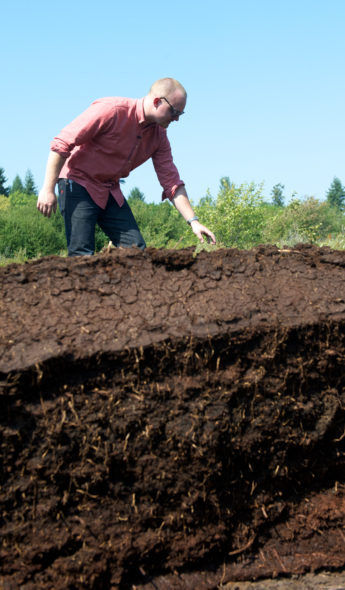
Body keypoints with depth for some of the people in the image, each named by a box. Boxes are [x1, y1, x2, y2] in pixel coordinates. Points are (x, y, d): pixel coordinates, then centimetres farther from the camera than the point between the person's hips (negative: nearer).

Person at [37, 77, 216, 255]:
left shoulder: (159, 135, 0)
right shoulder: (111, 110, -21)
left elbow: (172, 182, 4)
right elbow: (62, 143, -20)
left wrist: (193, 221, -5)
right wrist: (48, 189, -23)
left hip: (111, 191, 7)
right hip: (78, 183, -7)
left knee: (137, 250, -2)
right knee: (82, 254, -16)